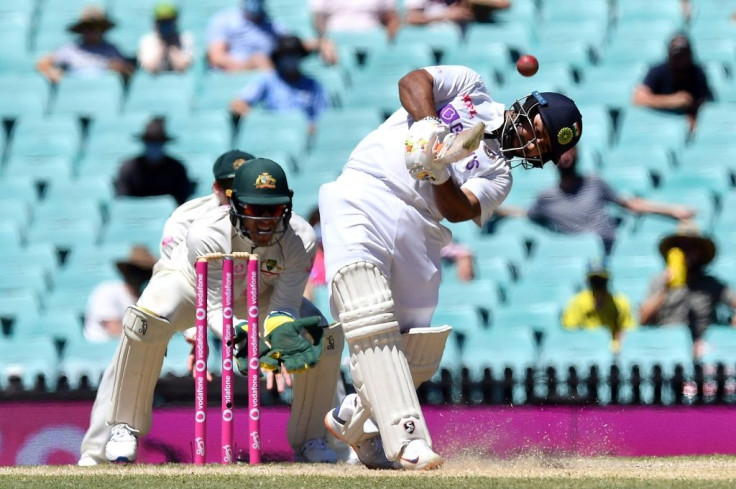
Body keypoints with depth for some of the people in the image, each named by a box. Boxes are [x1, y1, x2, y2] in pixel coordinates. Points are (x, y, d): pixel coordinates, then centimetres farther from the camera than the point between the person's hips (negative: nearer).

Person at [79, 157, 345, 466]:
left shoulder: (300, 239, -32)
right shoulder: (207, 234, -40)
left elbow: (284, 307, -28)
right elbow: (215, 311, -37)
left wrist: (283, 332, -52)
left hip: (259, 295, 3)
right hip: (191, 283, -3)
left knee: (326, 337, -16)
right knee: (144, 322, -35)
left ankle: (310, 440, 3)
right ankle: (122, 427, -21)